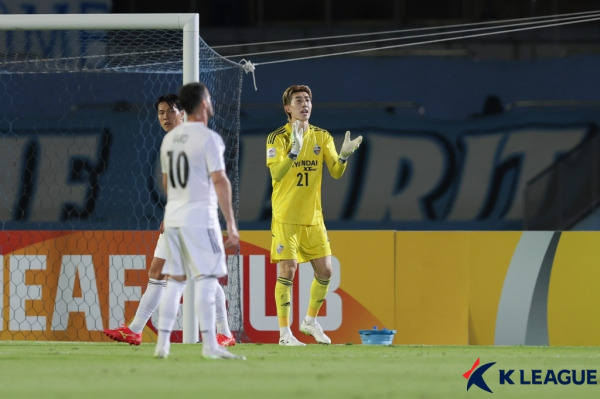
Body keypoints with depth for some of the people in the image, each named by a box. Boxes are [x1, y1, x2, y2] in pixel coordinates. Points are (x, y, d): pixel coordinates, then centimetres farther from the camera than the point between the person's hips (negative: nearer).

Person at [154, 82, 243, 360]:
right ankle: (209, 345, -13)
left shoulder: (169, 139, 13)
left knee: (174, 280, 10)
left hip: (172, 217, 7)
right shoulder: (208, 138, -10)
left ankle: (162, 343, 7)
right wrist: (231, 225, -15)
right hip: (200, 217, -7)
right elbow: (219, 181, -15)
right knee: (206, 279, -7)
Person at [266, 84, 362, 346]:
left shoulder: (322, 136, 7)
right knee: (287, 271, -10)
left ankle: (310, 321, 25)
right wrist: (294, 150, -34)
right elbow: (276, 174, -20)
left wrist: (344, 155, -18)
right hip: (286, 217, -5)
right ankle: (284, 332, -4)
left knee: (325, 270, 4)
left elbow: (335, 172, 2)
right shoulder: (277, 138, -7)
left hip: (313, 217, 5)